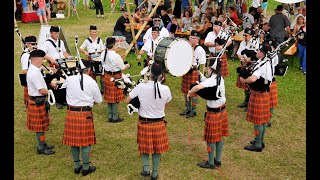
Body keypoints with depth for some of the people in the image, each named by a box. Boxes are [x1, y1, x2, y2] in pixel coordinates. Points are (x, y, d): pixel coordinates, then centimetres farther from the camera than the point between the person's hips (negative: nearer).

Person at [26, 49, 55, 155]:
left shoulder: (34, 70, 8)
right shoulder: (34, 73, -24)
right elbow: (41, 90, -25)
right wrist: (50, 91, -7)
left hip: (39, 101, 10)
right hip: (37, 102, -10)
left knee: (42, 124, 20)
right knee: (40, 126, 2)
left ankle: (43, 143, 34)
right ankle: (41, 148, 13)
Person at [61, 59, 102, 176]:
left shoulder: (69, 80, -1)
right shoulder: (92, 82, -8)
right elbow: (98, 101, 1)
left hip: (71, 113, 3)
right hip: (85, 114, -3)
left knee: (73, 140, 13)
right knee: (85, 141, 7)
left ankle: (77, 166, 25)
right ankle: (86, 168, 18)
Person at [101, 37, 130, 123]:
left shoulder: (103, 54, -4)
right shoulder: (116, 56, -24)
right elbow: (122, 68, -14)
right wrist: (127, 65, 7)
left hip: (107, 76, 7)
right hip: (115, 77, -7)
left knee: (109, 97, 16)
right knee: (115, 98, 5)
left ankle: (110, 116, 28)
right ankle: (115, 117, 14)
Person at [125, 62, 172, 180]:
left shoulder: (140, 87, -19)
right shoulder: (165, 89, -16)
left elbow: (127, 101, -6)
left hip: (144, 122, 0)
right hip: (159, 123, 1)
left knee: (145, 146, 21)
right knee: (157, 148, 17)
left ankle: (146, 168, 11)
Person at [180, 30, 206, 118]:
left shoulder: (200, 50, -13)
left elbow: (203, 64, -11)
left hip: (194, 72, -7)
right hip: (186, 71, 7)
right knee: (186, 91, 15)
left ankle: (193, 111, 16)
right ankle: (188, 109, 30)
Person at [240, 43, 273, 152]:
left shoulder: (261, 65, -25)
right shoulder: (268, 63, 6)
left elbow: (253, 78, -39)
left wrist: (244, 80, -20)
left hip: (258, 94, -10)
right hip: (265, 93, 10)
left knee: (257, 120, 0)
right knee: (263, 118, 17)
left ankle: (257, 145, 9)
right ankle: (260, 141, 31)